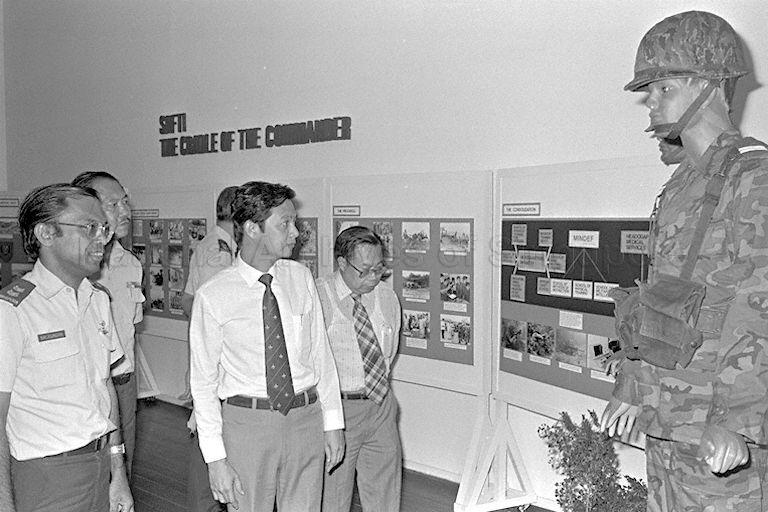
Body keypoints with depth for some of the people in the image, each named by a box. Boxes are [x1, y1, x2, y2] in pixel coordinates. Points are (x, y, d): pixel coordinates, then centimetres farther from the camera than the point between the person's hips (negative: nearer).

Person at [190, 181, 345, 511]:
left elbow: (320, 353, 6)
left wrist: (333, 422, 5)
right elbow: (203, 383, -5)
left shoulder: (301, 278, 2)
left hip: (306, 420, 3)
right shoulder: (213, 296, -9)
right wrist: (215, 458, -7)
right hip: (246, 422, -3)